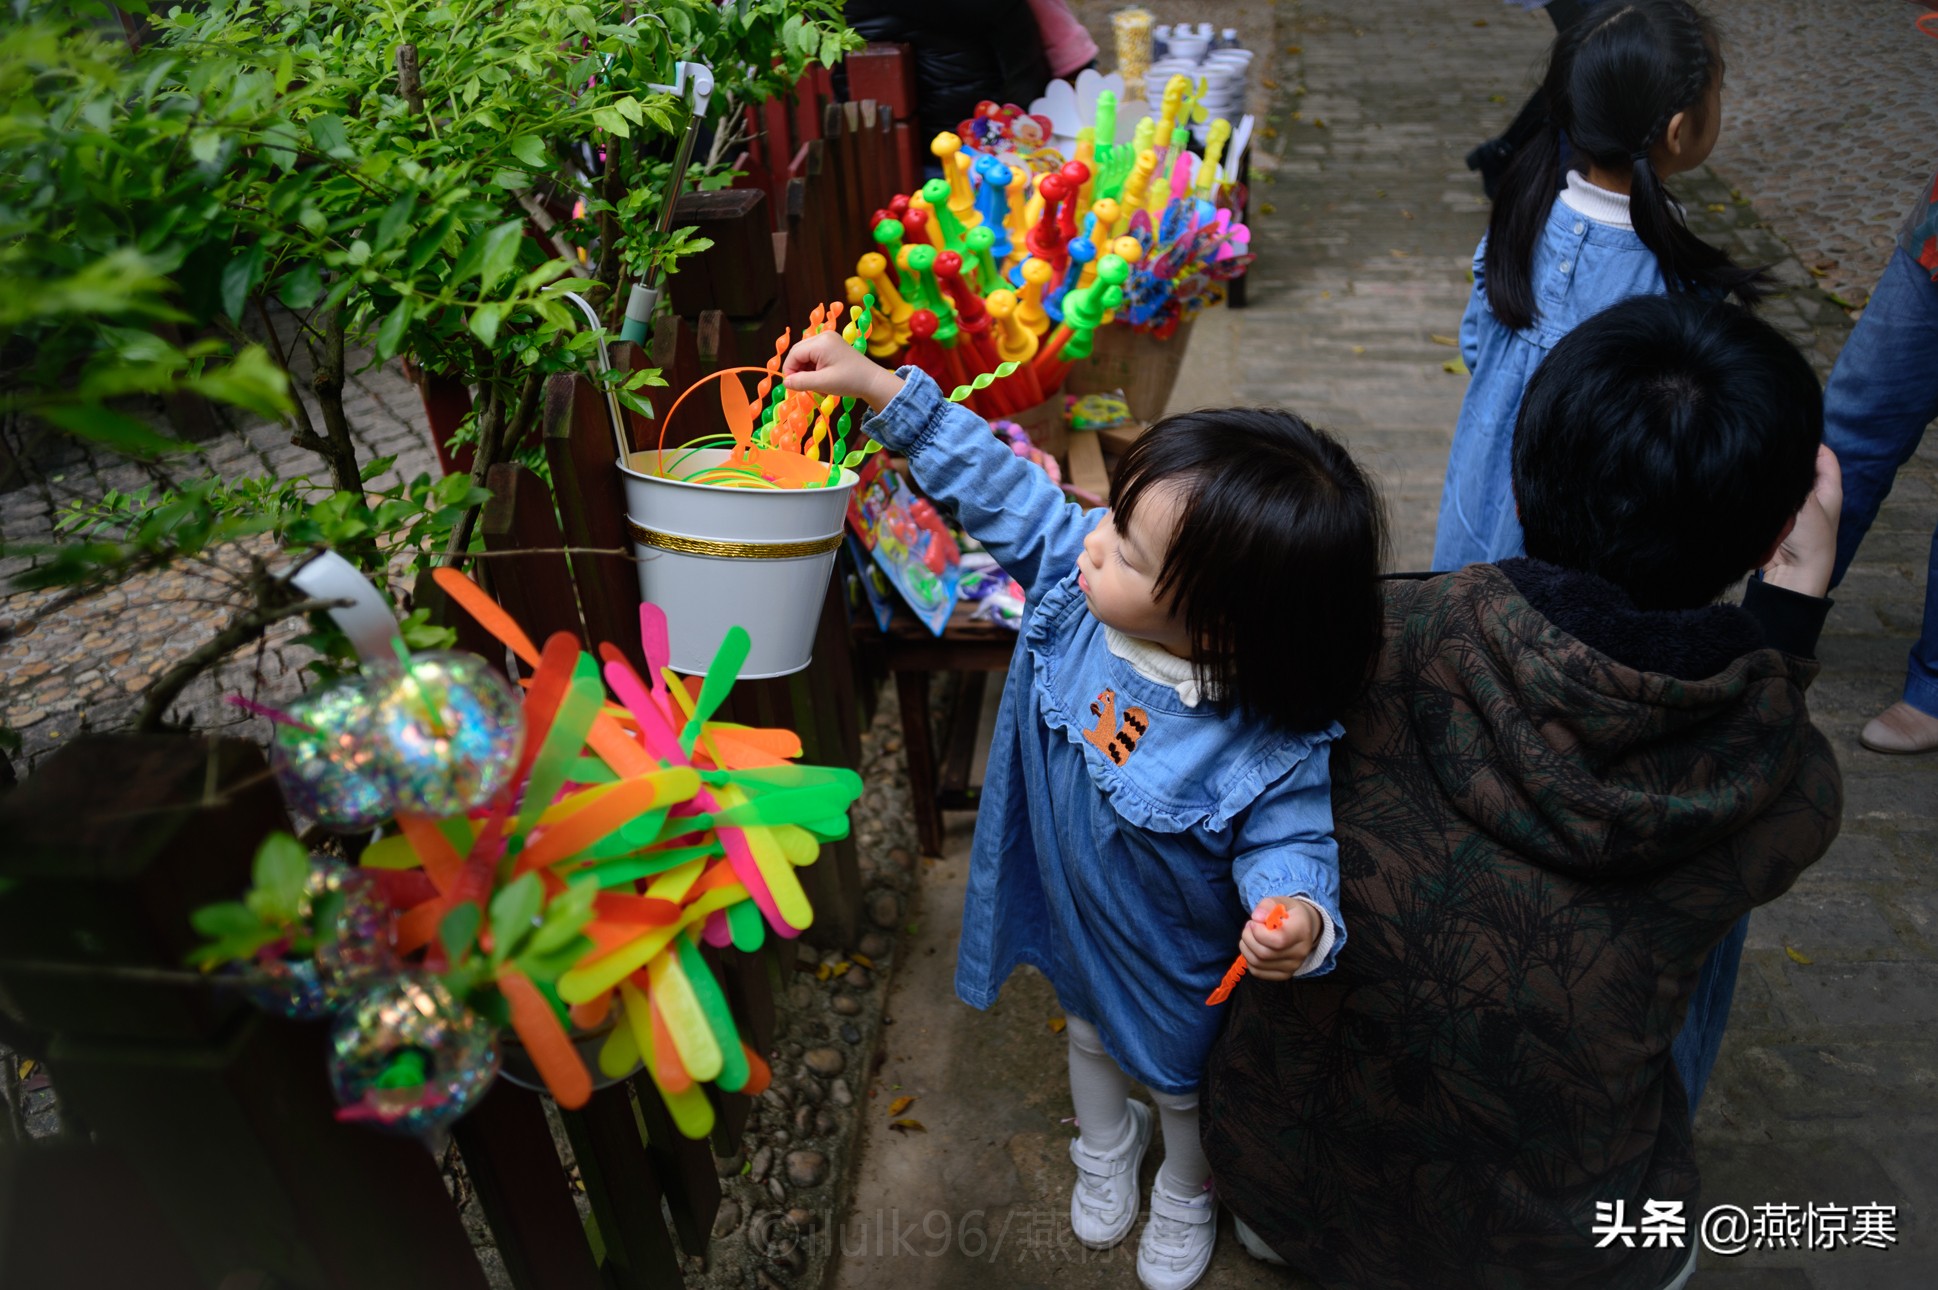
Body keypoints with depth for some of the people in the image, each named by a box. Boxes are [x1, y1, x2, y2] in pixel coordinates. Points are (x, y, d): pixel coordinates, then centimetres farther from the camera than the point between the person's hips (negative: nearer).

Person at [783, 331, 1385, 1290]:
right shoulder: (1077, 574, -27)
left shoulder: (1269, 744, -40)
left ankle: (1187, 1193, 62)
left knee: (1184, 1076, 28)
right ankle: (1106, 1148, 68)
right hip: (1076, 918, 5)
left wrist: (1298, 920, -52)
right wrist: (883, 389, -19)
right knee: (1089, 1030, 35)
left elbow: (1288, 843, -29)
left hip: (1180, 961, -4)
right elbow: (1001, 488, -17)